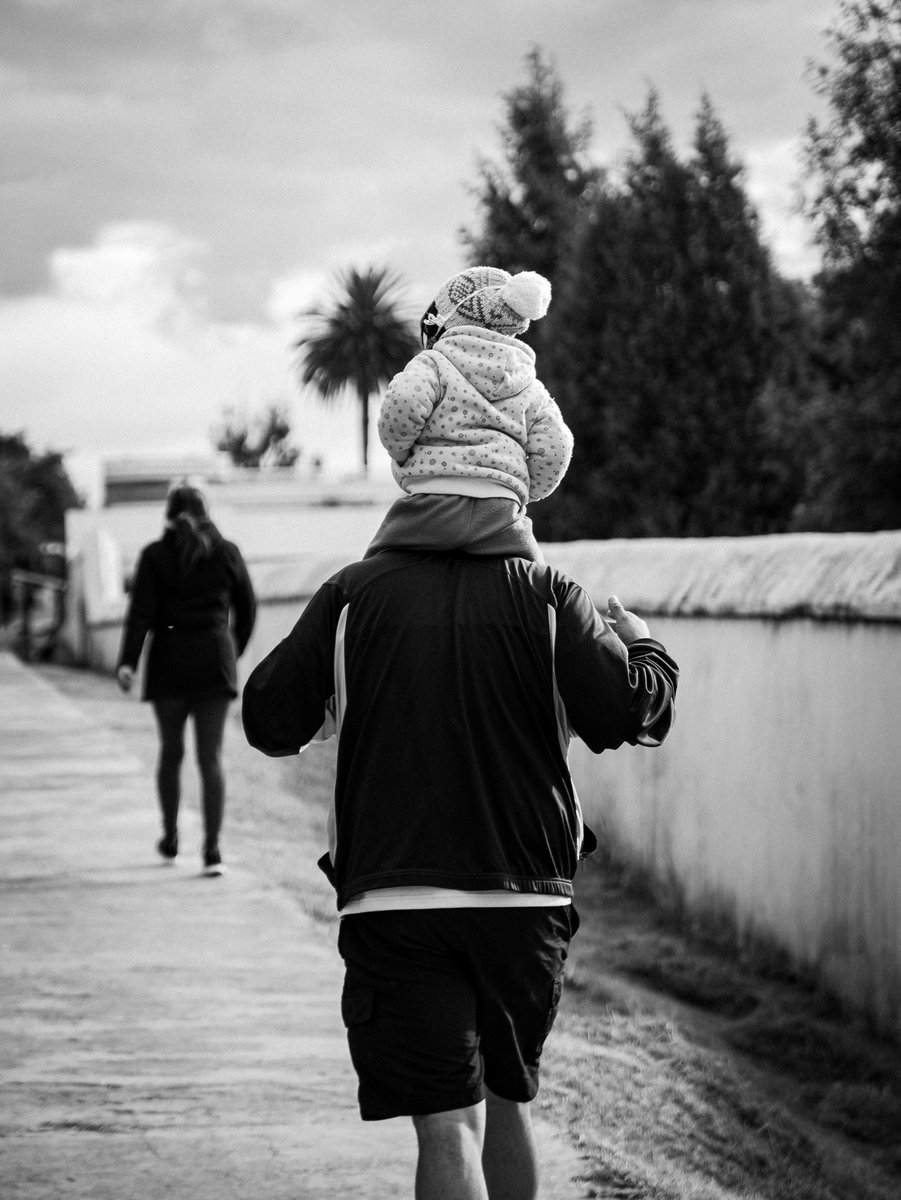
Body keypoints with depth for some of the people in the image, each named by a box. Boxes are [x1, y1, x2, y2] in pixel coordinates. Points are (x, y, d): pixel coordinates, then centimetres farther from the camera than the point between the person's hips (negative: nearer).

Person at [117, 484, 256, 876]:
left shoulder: (155, 556, -1)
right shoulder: (226, 552, 4)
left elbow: (141, 611, -10)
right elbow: (247, 608, 11)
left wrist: (127, 662, -14)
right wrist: (235, 651, 25)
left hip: (169, 660, 0)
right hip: (214, 660, 0)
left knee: (170, 751, 16)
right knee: (211, 757, -1)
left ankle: (170, 839, 26)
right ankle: (212, 849, -10)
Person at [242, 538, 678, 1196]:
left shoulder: (353, 593, 0)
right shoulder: (545, 595, -1)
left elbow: (270, 721, 1)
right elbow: (635, 711, -8)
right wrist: (640, 642, 13)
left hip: (393, 897, -1)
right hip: (526, 895, 1)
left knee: (449, 1127, -3)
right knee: (506, 1098, 21)